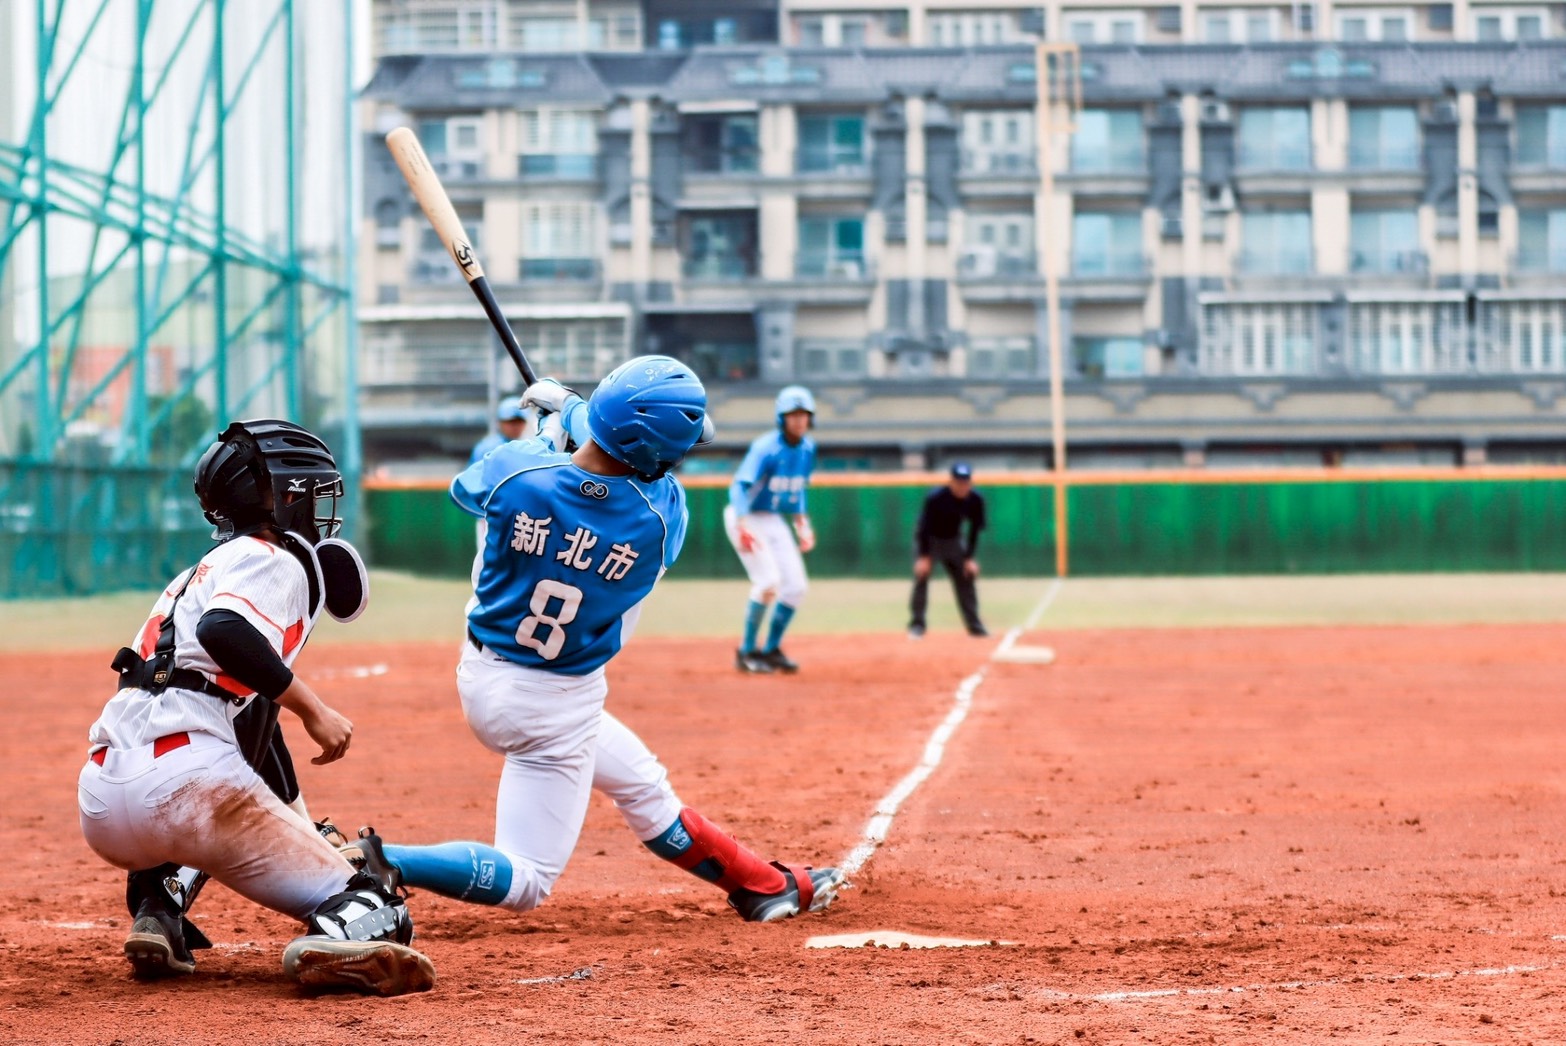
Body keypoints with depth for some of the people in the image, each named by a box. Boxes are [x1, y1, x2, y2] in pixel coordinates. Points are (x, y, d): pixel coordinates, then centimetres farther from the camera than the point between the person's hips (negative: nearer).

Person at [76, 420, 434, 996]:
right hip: (181, 777, -8)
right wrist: (312, 708, -10)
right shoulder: (273, 558, 6)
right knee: (370, 911, -8)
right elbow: (223, 631, -17)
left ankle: (157, 913, 15)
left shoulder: (205, 571, 33)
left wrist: (305, 831, 40)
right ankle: (341, 933, -43)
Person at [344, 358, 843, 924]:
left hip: (482, 673, 7)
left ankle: (767, 885, 38)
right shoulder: (660, 516, -24)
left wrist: (551, 426, 18)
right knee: (526, 881, 1)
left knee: (643, 785, 23)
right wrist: (570, 410, 11)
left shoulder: (514, 470, -19)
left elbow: (468, 488, 8)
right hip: (556, 708, -7)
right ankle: (383, 865, -19)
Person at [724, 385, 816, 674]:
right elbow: (739, 487, -32)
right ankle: (747, 651, -4)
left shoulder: (807, 448, 0)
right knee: (768, 582, -19)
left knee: (796, 585, 2)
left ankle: (771, 649, 18)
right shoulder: (766, 448, -23)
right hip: (747, 518, -8)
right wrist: (743, 528, -44)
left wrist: (801, 524, 12)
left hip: (775, 520, 8)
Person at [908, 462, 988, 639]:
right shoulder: (935, 498, -30)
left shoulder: (976, 500, -18)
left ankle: (974, 625, 11)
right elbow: (924, 527, -24)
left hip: (954, 540, 4)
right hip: (928, 539, -4)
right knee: (921, 576, -17)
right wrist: (924, 556, -26)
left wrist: (970, 558, -10)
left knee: (968, 576, 2)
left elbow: (974, 530, -8)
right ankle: (917, 624, -8)